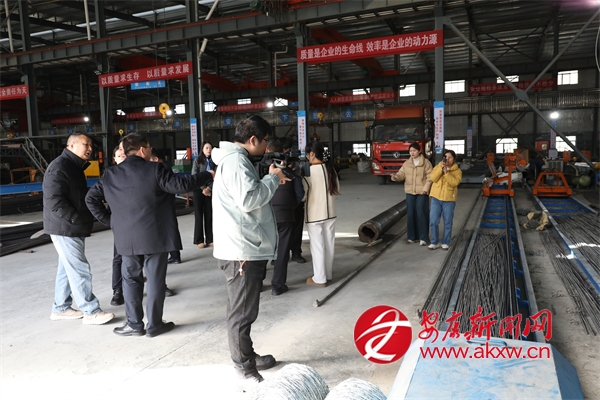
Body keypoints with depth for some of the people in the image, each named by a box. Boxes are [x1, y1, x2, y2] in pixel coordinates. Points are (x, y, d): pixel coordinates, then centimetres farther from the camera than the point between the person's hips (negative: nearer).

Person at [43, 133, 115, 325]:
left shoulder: (75, 166, 16)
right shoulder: (59, 167, -16)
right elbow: (54, 201, -24)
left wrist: (85, 218, 7)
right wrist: (78, 219, -20)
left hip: (73, 228, 10)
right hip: (65, 228, -10)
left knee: (68, 269, 16)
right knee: (80, 270, -6)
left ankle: (61, 308, 27)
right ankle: (91, 312, 2)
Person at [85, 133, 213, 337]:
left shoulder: (110, 175, 5)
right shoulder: (155, 170, -10)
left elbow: (91, 198, 9)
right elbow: (181, 185, -13)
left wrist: (109, 220, 13)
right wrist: (208, 175, -3)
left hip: (127, 237, 4)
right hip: (155, 235, -3)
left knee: (131, 279, 16)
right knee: (155, 279, 6)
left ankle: (134, 324, 19)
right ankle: (154, 325, 14)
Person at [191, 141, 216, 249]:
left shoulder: (213, 161, 5)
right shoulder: (197, 160, 0)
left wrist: (209, 188, -13)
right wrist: (203, 188, -12)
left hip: (210, 190, 2)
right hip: (199, 190, -2)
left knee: (209, 214, 3)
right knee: (199, 214, 0)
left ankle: (209, 239, 9)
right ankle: (199, 240, 4)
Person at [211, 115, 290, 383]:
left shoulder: (236, 158, 18)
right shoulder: (234, 159, -16)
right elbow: (248, 199, -26)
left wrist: (271, 181, 11)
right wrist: (272, 179, -13)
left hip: (247, 248, 11)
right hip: (242, 250, -11)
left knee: (244, 310, 20)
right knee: (242, 313, 1)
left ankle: (248, 357, 33)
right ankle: (245, 367, 13)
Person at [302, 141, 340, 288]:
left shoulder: (308, 171, -17)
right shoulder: (331, 169, 2)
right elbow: (336, 190, 10)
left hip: (314, 214, -6)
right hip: (330, 213, 6)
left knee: (317, 246, 3)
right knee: (329, 243, 14)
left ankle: (319, 278, 10)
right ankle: (328, 274, 27)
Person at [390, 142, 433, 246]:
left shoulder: (426, 162, -3)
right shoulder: (406, 163, 8)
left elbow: (430, 177, -6)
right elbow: (401, 174, 1)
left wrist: (425, 189, -15)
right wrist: (396, 177, -21)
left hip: (422, 192, -4)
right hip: (409, 192, 4)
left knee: (421, 214, -5)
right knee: (410, 214, 7)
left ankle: (423, 238, 3)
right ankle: (412, 236, 17)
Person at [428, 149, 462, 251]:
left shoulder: (457, 171, 0)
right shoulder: (438, 167, 6)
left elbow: (455, 182, -17)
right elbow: (432, 178, -10)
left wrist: (446, 172, -24)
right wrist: (441, 168, -19)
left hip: (449, 199, -1)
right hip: (436, 198, 2)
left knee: (447, 222, 5)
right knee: (433, 221, 0)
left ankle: (445, 242, 17)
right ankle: (434, 242, 12)